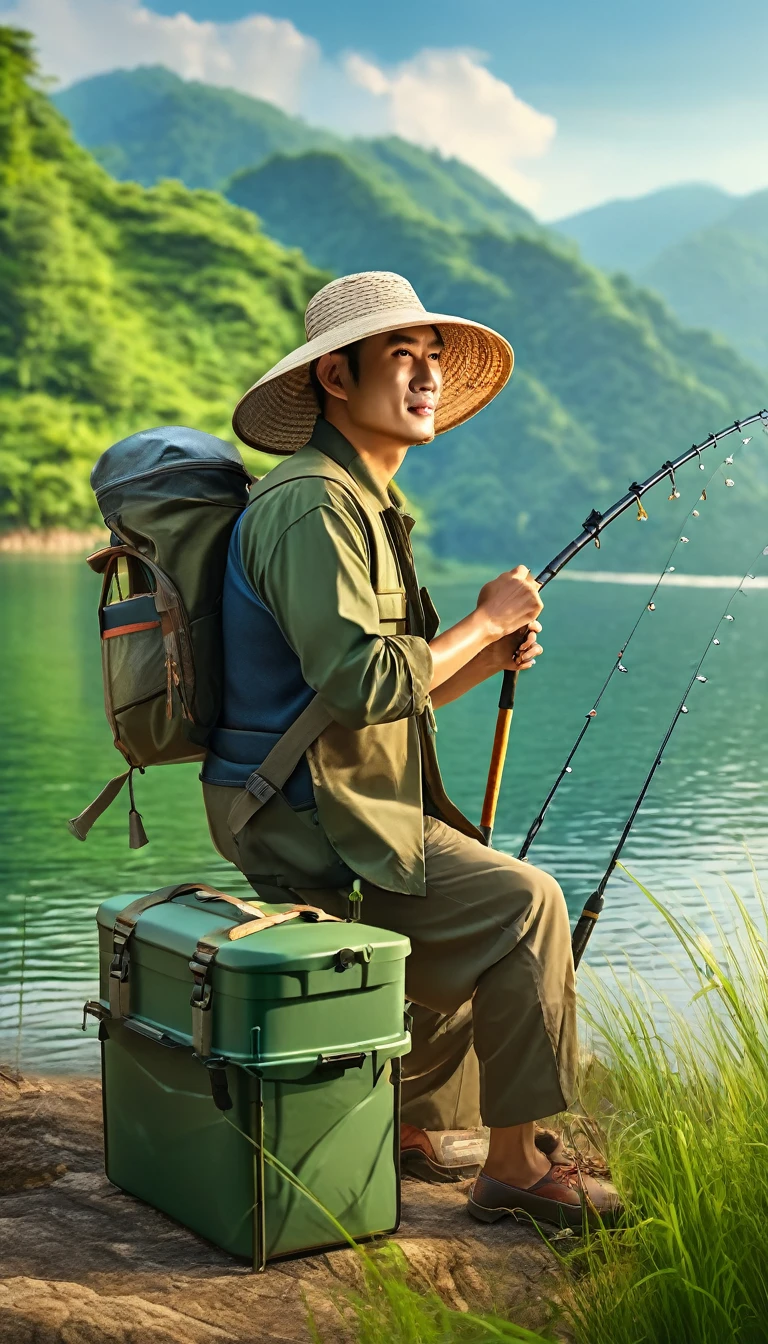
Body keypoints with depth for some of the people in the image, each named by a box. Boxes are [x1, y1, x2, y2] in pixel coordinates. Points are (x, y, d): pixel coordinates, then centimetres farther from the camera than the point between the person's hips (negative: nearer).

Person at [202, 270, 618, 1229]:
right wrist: (484, 621, -15)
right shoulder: (310, 504, -16)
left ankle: (412, 1131, 29)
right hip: (299, 817, -11)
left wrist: (490, 658, 4)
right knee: (522, 905, -14)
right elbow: (360, 684, -28)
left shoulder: (368, 506, 18)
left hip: (337, 802, 11)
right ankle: (514, 1169, -4)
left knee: (479, 917, 22)